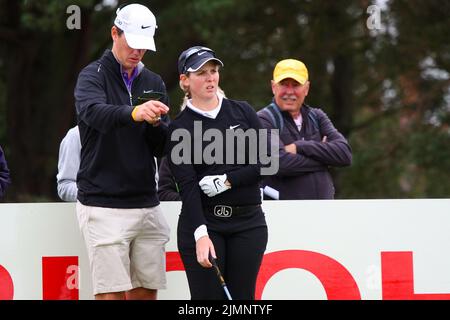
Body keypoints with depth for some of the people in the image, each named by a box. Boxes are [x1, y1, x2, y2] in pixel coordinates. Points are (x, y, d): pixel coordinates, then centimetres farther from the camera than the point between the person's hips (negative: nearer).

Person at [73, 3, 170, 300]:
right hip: (104, 206, -5)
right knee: (112, 293, -11)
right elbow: (92, 111, -27)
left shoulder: (154, 83, 15)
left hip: (147, 205, 5)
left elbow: (164, 148, 10)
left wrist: (155, 124, -12)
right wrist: (134, 112, -46)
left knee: (146, 292, 5)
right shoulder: (93, 75, -2)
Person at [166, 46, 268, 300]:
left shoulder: (243, 112, 7)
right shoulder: (179, 128, -1)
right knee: (207, 298, -4)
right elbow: (187, 185, -12)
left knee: (242, 298, 1)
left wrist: (227, 181, -12)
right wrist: (201, 234, -24)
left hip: (248, 222, 2)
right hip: (202, 223, -2)